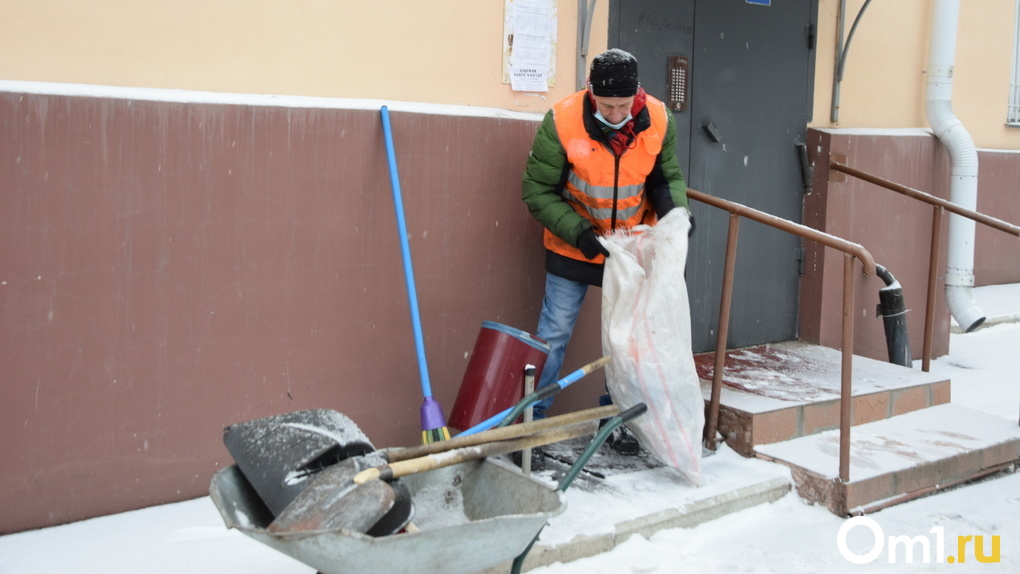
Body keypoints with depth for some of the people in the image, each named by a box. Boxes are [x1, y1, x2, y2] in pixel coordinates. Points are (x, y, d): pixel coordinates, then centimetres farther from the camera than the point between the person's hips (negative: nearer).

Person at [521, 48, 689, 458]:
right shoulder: (561, 123, -23)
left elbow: (668, 176, 2)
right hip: (573, 246, -3)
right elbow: (538, 192, -15)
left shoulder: (658, 120, -14)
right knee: (553, 335, 2)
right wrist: (579, 232, -25)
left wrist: (674, 208, -19)